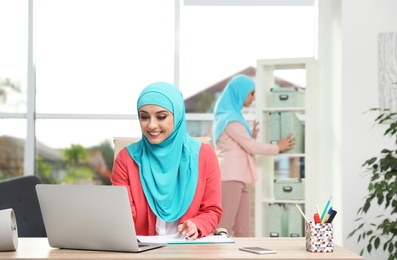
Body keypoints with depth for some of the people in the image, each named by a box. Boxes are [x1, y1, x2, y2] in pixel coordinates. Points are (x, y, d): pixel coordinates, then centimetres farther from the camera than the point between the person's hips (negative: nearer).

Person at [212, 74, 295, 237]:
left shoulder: (230, 117, 21)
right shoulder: (231, 119, -10)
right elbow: (252, 147, -8)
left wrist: (252, 137, 13)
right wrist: (278, 147, 5)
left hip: (236, 179, 10)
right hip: (229, 179, -10)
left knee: (242, 231, 4)